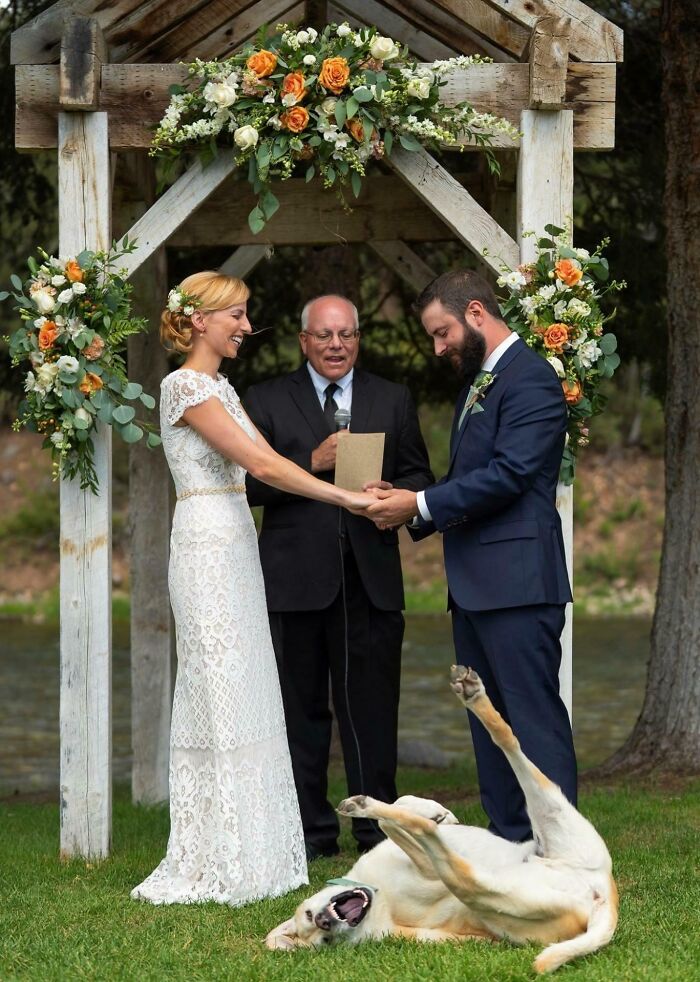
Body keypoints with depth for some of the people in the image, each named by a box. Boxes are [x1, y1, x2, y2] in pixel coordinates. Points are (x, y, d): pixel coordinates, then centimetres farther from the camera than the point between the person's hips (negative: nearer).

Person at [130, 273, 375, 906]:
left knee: (246, 690, 9)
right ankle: (217, 861, -3)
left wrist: (353, 489, 2)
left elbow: (268, 462, 12)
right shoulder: (185, 386, -12)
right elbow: (259, 463, -18)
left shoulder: (221, 388, 17)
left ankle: (250, 849, 13)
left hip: (237, 545, 9)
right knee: (221, 695, -7)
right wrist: (345, 497, -18)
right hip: (208, 548, -9)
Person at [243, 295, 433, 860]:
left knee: (373, 706, -1)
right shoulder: (267, 401, 8)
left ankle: (378, 828, 5)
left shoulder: (393, 401, 14)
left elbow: (419, 477, 12)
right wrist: (313, 464, -14)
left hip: (371, 578, 1)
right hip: (297, 577, -1)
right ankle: (313, 830, 9)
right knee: (302, 708, 2)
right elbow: (251, 484, -2)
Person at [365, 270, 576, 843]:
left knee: (535, 716, -10)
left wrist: (419, 504, -15)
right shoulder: (478, 383, 21)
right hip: (475, 582, 10)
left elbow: (509, 474, -19)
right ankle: (511, 845, 15)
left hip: (516, 580, -10)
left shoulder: (530, 378, -11)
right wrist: (414, 512, 7)